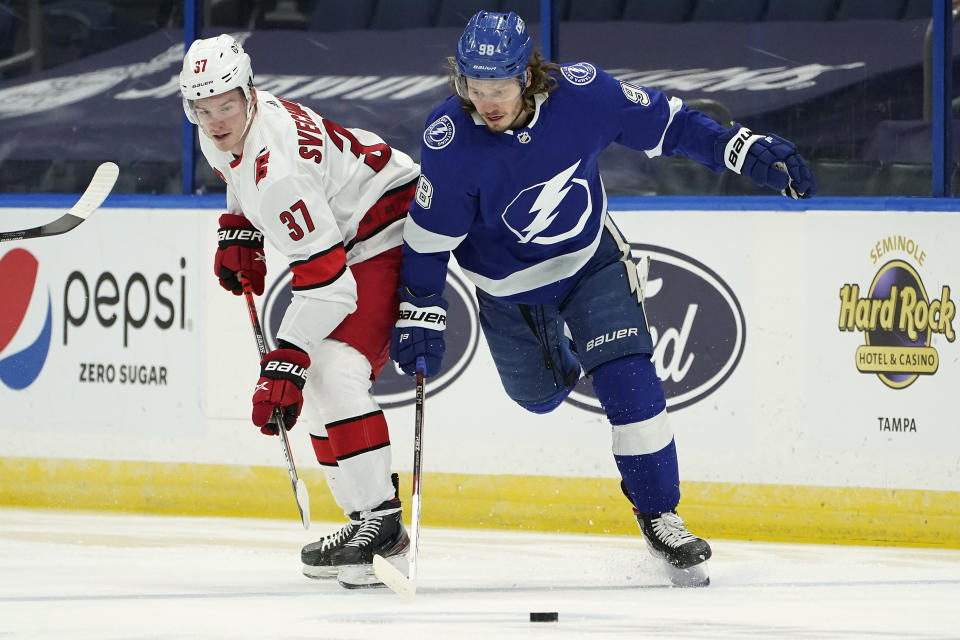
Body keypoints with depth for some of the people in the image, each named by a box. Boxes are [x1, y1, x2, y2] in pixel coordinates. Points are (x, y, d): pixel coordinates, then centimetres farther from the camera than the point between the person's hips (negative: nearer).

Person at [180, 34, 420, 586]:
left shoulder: (279, 168, -32)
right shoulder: (222, 135, -3)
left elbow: (325, 286, -34)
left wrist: (283, 366, -37)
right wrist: (237, 234, 13)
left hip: (392, 229, -11)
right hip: (342, 238, 11)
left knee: (335, 371, -24)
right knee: (314, 380, 9)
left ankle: (382, 521, -25)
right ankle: (362, 519, 12)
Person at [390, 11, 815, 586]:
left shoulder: (582, 94, -26)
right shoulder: (450, 140, -29)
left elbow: (663, 122, -11)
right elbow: (430, 236, -18)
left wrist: (750, 151, -13)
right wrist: (420, 317, -17)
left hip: (592, 259, 0)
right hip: (511, 289, 0)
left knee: (629, 381, -15)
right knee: (540, 393, 18)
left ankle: (660, 516, -3)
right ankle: (556, 348, 56)